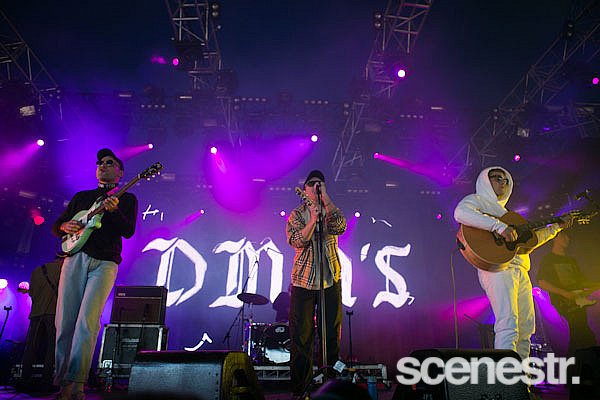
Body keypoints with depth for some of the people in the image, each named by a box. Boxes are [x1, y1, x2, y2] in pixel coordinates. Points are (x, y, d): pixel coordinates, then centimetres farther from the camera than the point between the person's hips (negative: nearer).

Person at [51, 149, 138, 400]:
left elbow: (129, 231, -2)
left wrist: (113, 211, -20)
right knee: (64, 321, 0)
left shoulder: (126, 199, 13)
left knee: (87, 321, -15)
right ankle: (60, 378, 12)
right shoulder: (81, 197, 23)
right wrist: (65, 226, 0)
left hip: (104, 263, -3)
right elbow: (56, 225, 24)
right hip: (75, 258, 4)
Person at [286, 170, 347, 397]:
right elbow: (297, 241, -9)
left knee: (332, 332, 6)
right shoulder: (296, 214, 6)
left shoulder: (331, 211, 9)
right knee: (301, 335, 2)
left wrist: (326, 198, -13)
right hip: (303, 280, -1)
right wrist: (313, 218, -17)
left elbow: (340, 227, -14)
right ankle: (300, 386, 14)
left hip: (331, 279, 1)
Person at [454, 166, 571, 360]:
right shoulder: (477, 200, 7)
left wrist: (556, 227, 32)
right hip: (496, 266, -9)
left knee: (526, 327, 6)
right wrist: (499, 227, -23)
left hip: (520, 270, 9)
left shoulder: (504, 211, 34)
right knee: (508, 325, -19)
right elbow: (461, 213, -18)